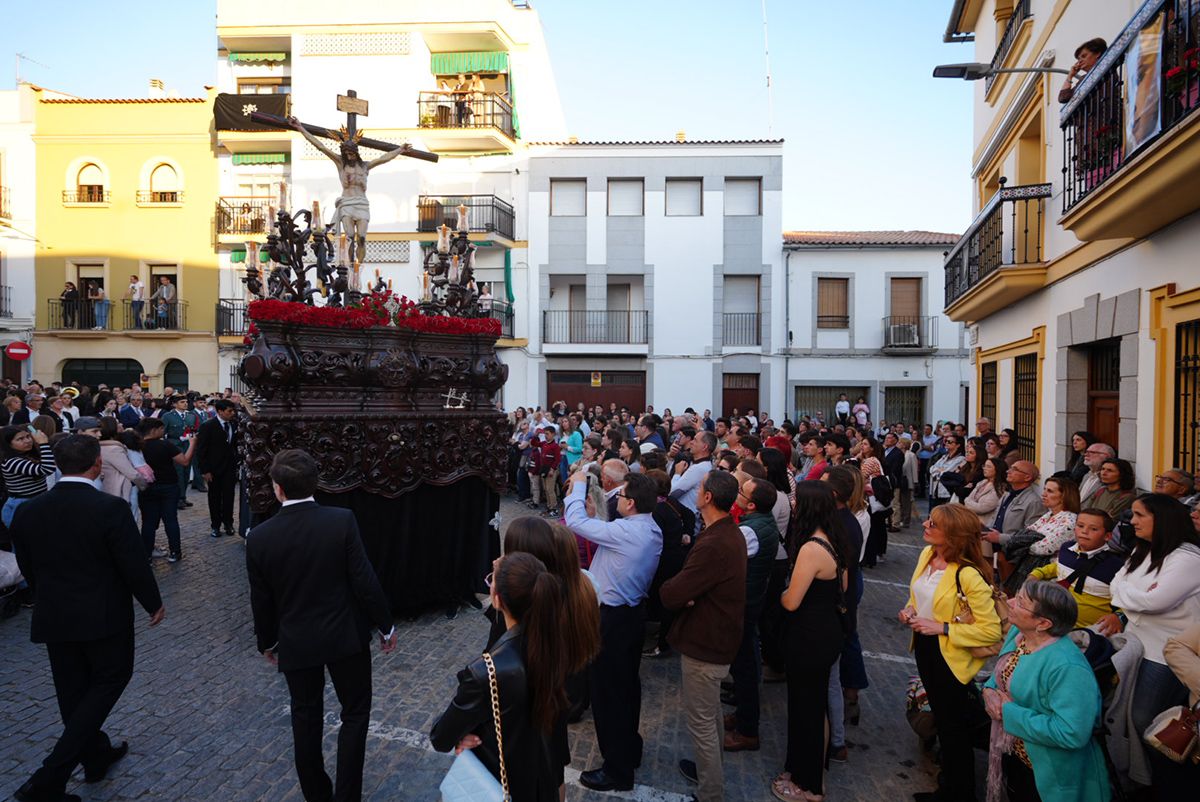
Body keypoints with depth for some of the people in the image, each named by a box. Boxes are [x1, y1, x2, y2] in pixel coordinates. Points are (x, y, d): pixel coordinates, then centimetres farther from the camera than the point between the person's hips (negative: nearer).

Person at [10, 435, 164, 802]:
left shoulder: (27, 512, -5)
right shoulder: (111, 508, -22)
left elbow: (28, 569, 6)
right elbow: (134, 565, -16)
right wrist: (154, 603, 0)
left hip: (53, 617, 5)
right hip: (104, 616, -5)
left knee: (73, 690, 18)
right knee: (110, 680, 12)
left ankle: (96, 755, 36)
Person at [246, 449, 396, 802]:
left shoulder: (259, 537, -13)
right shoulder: (342, 521, -19)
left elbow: (261, 600, -2)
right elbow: (365, 581, -15)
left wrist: (267, 642, 17)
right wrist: (386, 626, -1)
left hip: (296, 643, 2)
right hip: (346, 636, -1)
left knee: (306, 719, 20)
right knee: (355, 713, 16)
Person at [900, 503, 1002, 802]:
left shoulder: (968, 575, -29)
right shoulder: (927, 554, -6)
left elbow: (992, 629, -27)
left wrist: (942, 628, -26)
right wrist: (910, 610, -6)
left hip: (950, 657, -8)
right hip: (924, 646, 8)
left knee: (953, 726, 14)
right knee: (940, 717, 26)